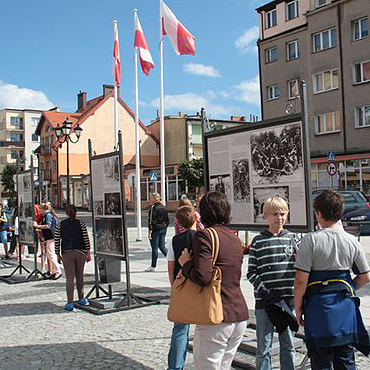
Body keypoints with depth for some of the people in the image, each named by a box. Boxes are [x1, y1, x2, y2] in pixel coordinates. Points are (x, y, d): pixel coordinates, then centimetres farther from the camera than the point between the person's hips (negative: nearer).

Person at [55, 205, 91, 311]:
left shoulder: (59, 225, 2)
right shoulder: (81, 224, 0)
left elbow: (57, 241, 1)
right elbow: (86, 239, -2)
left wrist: (58, 255, 9)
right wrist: (88, 253, 4)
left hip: (66, 254, 0)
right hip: (80, 252, 1)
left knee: (69, 278, -1)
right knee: (79, 276, 16)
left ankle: (70, 303, -7)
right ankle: (81, 298, 26)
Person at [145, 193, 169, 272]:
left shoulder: (153, 207, -13)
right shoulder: (163, 207, 10)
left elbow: (152, 220, -17)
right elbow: (167, 220, 15)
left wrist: (150, 231, -15)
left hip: (156, 229, -7)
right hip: (163, 229, 7)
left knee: (154, 248, 1)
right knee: (162, 247, 14)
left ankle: (153, 266, 10)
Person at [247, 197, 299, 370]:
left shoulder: (293, 238, 6)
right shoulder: (258, 241, 0)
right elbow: (251, 272, -1)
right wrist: (262, 289, -14)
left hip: (288, 299, 2)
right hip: (264, 299, -2)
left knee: (288, 344, 14)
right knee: (264, 347, 5)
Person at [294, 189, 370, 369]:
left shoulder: (311, 240, -12)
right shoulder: (352, 241, 1)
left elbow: (301, 280, -15)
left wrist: (298, 308, -2)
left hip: (319, 307, -4)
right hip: (346, 308, 4)